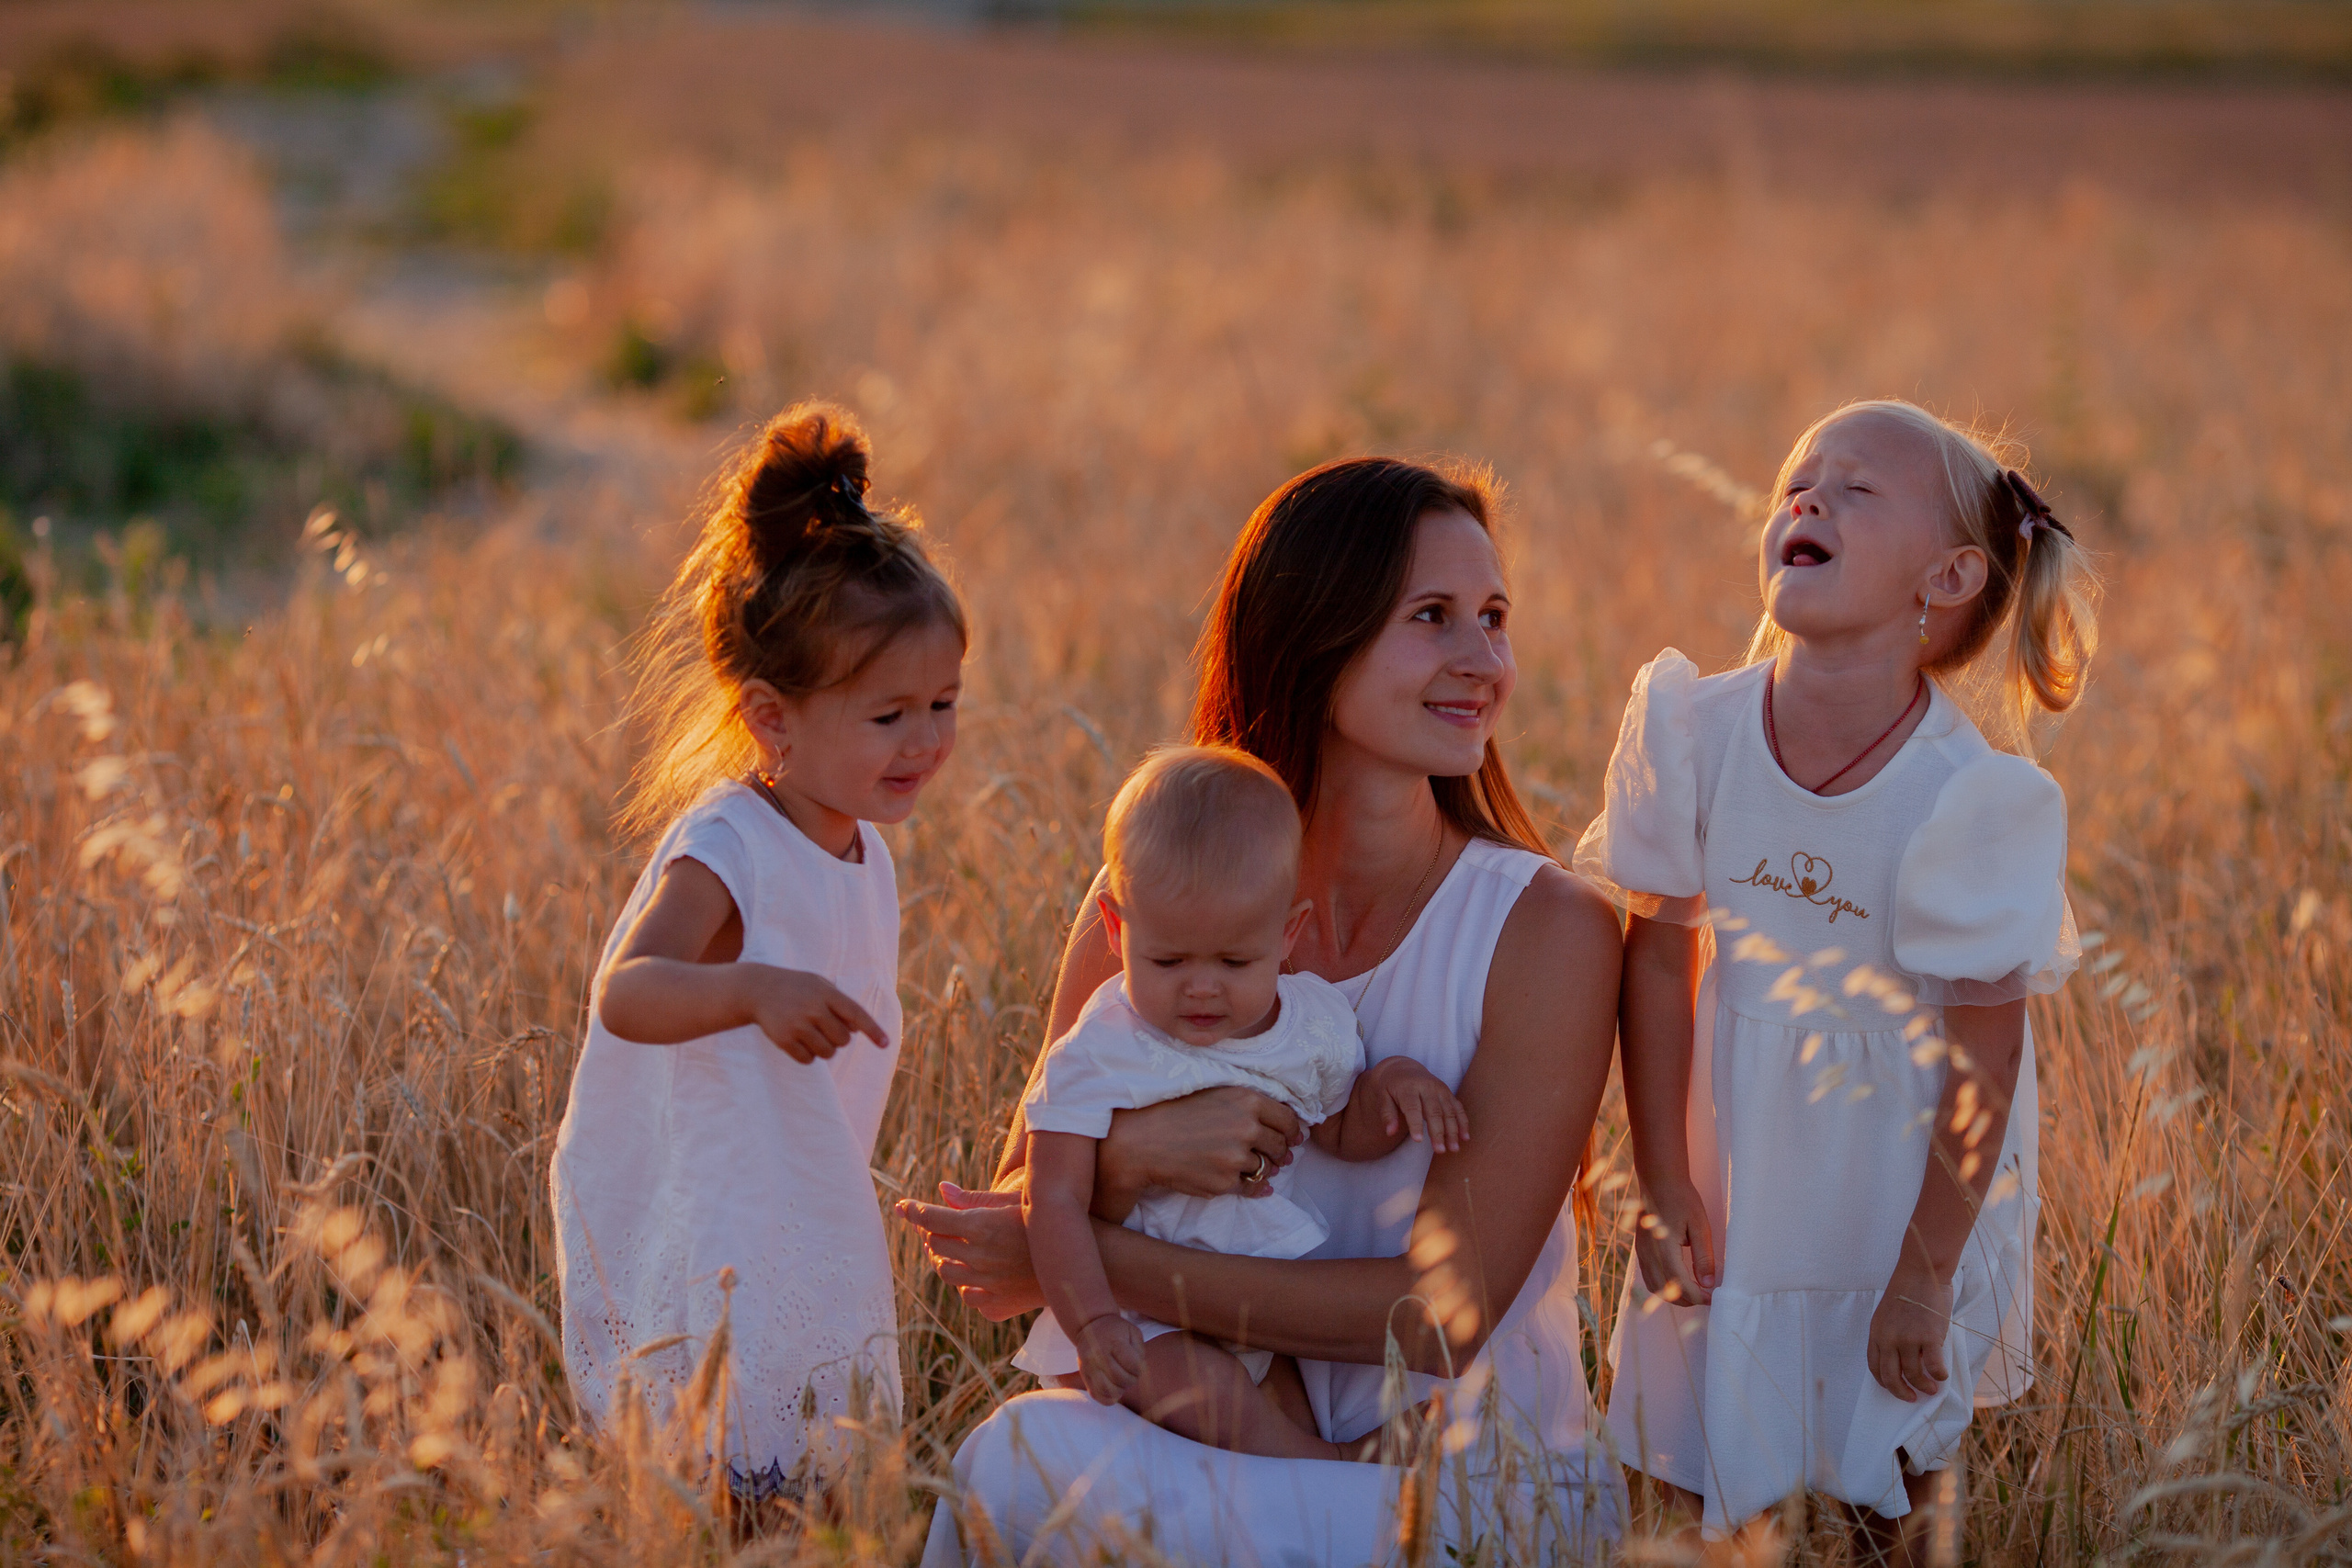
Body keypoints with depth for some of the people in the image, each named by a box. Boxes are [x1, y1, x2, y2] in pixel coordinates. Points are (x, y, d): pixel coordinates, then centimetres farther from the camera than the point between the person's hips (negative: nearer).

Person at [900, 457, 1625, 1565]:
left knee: (1031, 1465, -27)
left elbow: (1446, 1311, -15)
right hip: (1236, 1449, 3)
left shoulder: (1547, 929, -11)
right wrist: (1128, 1154, -21)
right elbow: (1006, 1228, 3)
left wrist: (1093, 1256, -15)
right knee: (1034, 1443, -29)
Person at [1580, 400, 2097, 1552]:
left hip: (1900, 1197, -3)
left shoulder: (1972, 802, -23)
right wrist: (1664, 1185, -1)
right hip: (1738, 1190, 3)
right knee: (1709, 1495, 13)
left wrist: (1927, 1275, -12)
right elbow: (1660, 953, -3)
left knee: (1887, 1501, 10)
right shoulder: (1692, 729, -14)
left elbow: (1984, 1055, -16)